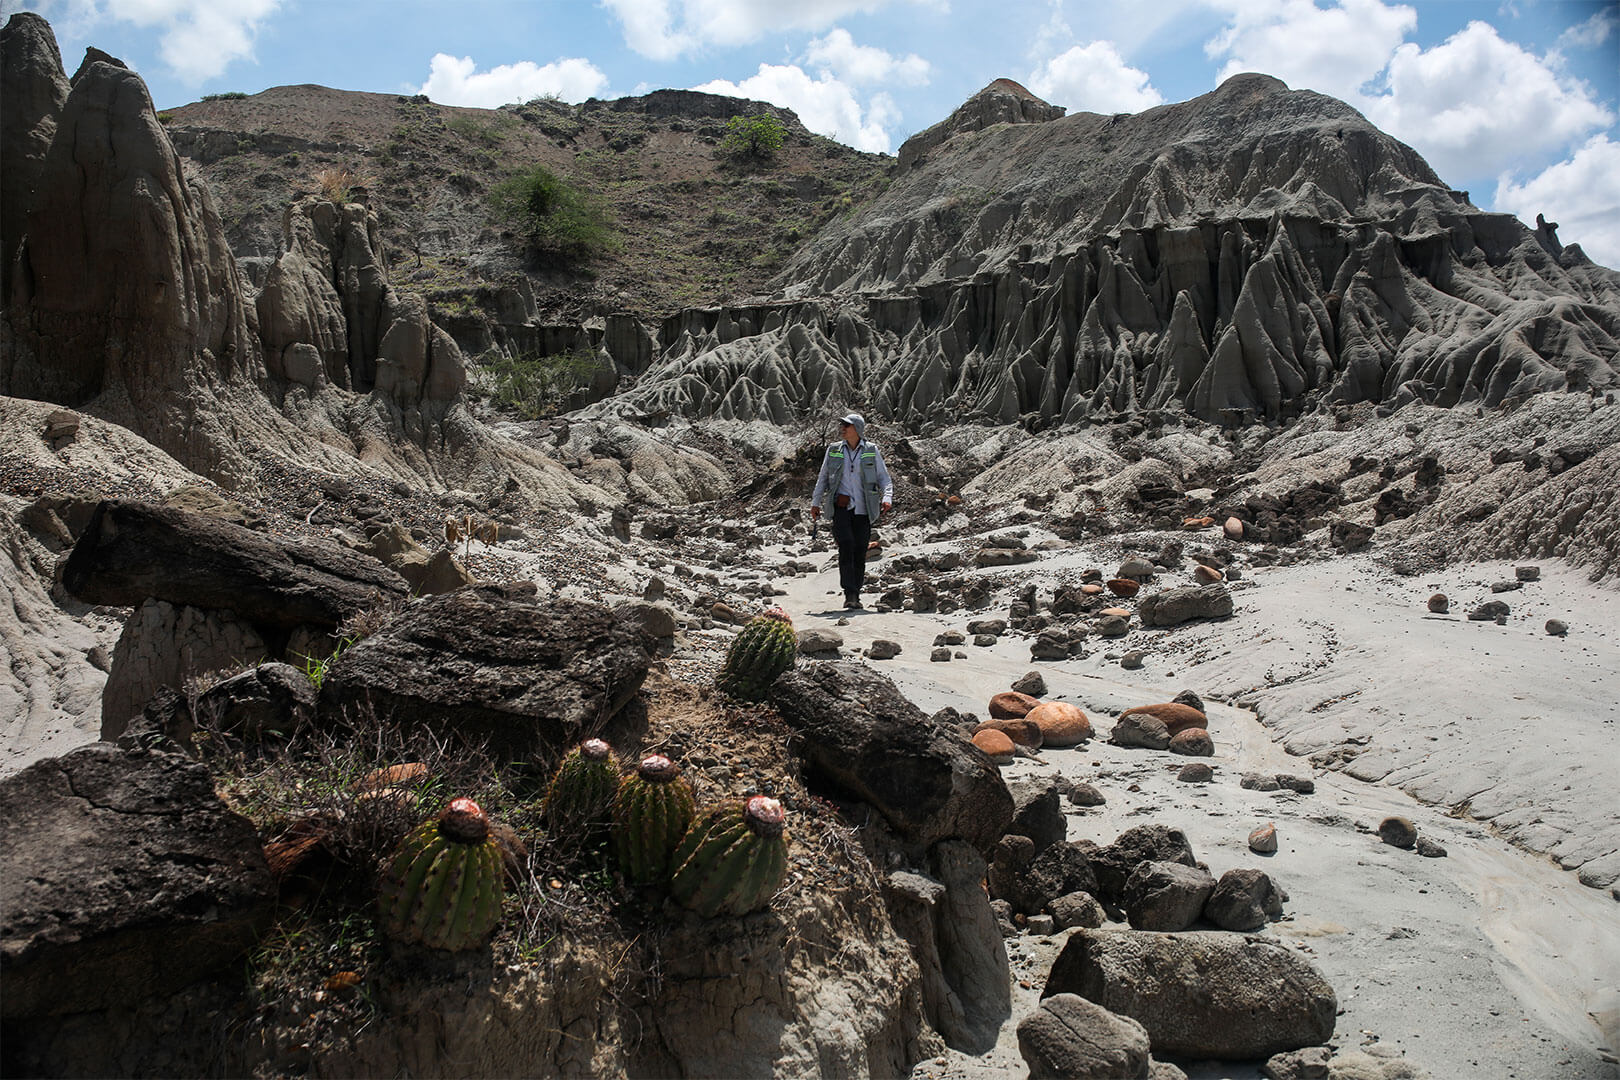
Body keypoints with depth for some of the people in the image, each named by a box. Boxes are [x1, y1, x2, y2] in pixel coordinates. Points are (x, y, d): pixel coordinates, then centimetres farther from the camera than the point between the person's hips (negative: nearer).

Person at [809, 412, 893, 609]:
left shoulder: (872, 451, 7)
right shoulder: (834, 450, 11)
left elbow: (884, 478, 6)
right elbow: (823, 479, 18)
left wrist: (887, 498, -11)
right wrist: (815, 503, 12)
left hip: (863, 509, 0)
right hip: (840, 507, 0)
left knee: (860, 551, 0)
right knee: (846, 546, -16)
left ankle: (856, 595, 11)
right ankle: (849, 594, -18)